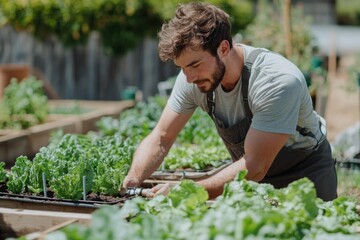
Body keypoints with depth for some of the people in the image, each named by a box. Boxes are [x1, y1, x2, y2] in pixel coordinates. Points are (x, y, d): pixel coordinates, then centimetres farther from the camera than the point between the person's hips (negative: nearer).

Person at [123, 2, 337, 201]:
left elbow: (255, 167, -33)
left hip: (305, 173, -4)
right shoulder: (193, 78, -16)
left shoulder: (279, 81, -33)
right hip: (251, 175, 4)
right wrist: (132, 182, -25)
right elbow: (160, 139, -7)